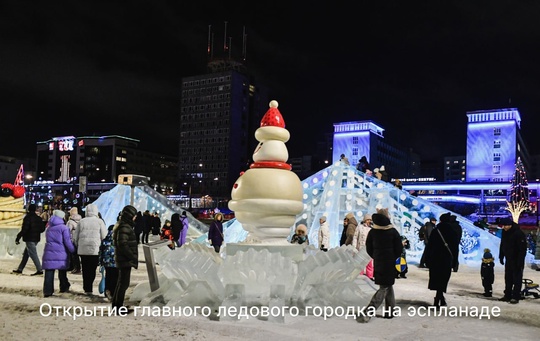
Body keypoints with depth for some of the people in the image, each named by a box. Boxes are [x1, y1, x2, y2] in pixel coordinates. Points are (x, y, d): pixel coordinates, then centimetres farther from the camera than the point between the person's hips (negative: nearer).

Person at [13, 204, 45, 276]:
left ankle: (40, 270, -10)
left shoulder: (27, 218, -13)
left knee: (33, 254, -7)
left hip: (29, 239, -8)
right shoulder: (38, 218, 10)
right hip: (36, 238, 8)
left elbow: (24, 229, -19)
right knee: (26, 254, 17)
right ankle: (20, 269, 24)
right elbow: (42, 229, 12)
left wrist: (18, 238, -14)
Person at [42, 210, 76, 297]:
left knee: (49, 273, 0)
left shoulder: (49, 228, 13)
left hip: (49, 253, 3)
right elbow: (68, 242, -9)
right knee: (62, 273, 12)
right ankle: (64, 288, 19)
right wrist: (73, 251, 0)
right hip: (61, 254, -3)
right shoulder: (64, 228, -5)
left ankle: (48, 291, -5)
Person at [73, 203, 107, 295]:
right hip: (95, 249, -3)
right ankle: (89, 288, -4)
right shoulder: (99, 221, -3)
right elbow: (104, 236, -3)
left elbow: (76, 237, 9)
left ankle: (86, 288, 17)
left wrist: (78, 246, 21)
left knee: (85, 269, 12)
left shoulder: (81, 221, 5)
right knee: (92, 269, 3)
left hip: (83, 249, 3)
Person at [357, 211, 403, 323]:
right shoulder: (393, 232, -7)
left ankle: (390, 311, 10)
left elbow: (369, 249, 2)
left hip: (378, 263, 3)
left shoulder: (372, 232, -3)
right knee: (384, 288, 1)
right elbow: (399, 248, -6)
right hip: (390, 263, -3)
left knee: (388, 286, 15)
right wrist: (393, 258, 11)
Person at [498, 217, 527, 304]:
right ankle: (507, 296, 19)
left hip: (517, 260, -8)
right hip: (508, 260, 8)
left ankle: (516, 297, 3)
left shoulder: (518, 233, -20)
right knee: (508, 279, 12)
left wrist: (520, 261, -22)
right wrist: (501, 257, 14)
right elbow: (502, 245, 15)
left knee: (517, 279, -1)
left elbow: (523, 249, -20)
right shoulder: (504, 232, 4)